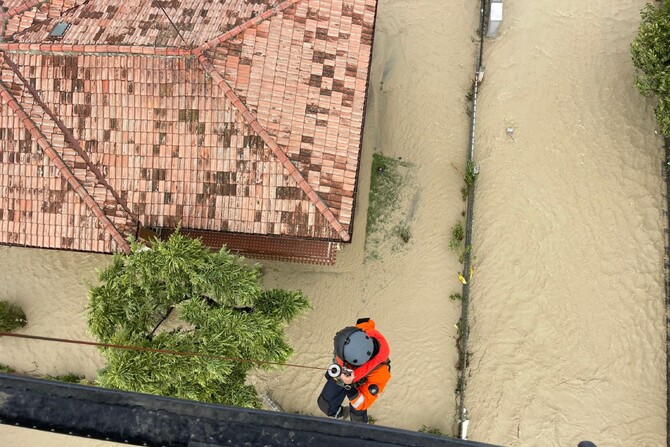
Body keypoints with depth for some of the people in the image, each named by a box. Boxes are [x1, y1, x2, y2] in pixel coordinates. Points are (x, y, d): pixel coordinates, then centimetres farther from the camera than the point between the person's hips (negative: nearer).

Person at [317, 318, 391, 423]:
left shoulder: (378, 375, -46)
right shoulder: (359, 334, -41)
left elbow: (361, 405, -30)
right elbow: (368, 323, -13)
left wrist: (349, 386, -49)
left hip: (362, 385, -3)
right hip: (342, 370, 4)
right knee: (325, 404, 11)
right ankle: (340, 414, 46)